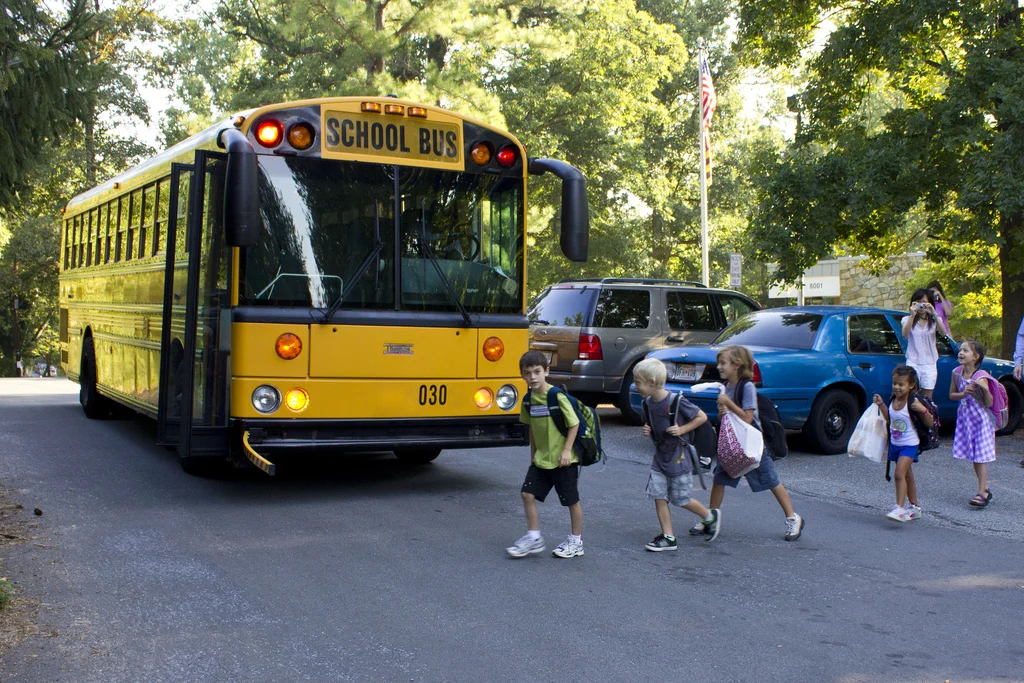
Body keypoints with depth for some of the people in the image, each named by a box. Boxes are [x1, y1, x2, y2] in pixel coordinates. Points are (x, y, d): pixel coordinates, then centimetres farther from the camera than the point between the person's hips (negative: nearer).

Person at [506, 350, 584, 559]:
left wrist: (566, 449, -16)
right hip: (541, 459, 6)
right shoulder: (529, 399, 2)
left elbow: (574, 424, -14)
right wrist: (533, 453, 16)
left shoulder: (557, 396, -18)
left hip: (562, 460, -6)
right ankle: (534, 538, 13)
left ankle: (576, 541, 22)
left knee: (572, 500, 7)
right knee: (527, 493, 0)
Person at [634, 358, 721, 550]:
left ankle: (710, 517, 30)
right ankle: (668, 537, 8)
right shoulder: (648, 402, -1)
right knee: (659, 496, 0)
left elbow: (702, 417, -12)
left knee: (680, 500, 5)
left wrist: (681, 430, -21)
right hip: (659, 457, 6)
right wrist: (648, 430, -3)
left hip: (678, 458, -6)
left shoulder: (676, 401, -22)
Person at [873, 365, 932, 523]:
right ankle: (914, 507, 30)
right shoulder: (893, 401, 2)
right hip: (895, 444, 7)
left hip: (910, 444, -7)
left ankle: (900, 508, -20)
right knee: (907, 476, 18)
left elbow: (930, 423, -15)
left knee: (900, 474, -20)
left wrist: (923, 410, -32)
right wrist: (881, 405, 9)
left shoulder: (913, 403, -17)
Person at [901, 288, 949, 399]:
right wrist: (912, 315, -23)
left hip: (930, 364, 2)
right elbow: (905, 334, -16)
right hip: (913, 362, -2)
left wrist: (934, 314, -23)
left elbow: (943, 332, -13)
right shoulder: (908, 319, 6)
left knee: (927, 399, 4)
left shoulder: (934, 320, 9)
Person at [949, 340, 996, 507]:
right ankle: (985, 489, 23)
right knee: (973, 456, 11)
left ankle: (982, 493, -5)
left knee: (981, 456, -6)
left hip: (980, 419, -6)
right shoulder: (957, 373, -1)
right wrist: (963, 394, -12)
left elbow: (989, 403, -15)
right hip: (965, 418, 6)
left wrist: (985, 389, -33)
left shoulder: (980, 376, -16)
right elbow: (952, 395, 8)